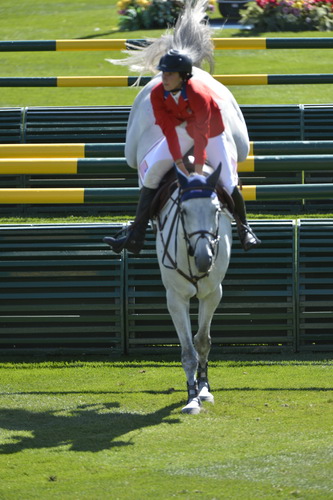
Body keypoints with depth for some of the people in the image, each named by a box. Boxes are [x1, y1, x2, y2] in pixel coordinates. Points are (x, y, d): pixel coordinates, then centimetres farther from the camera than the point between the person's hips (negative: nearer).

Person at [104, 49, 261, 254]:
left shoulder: (199, 95, -36)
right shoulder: (158, 94, -23)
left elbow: (202, 135, -32)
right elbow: (169, 131, -21)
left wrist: (198, 172, -32)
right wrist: (180, 166, -27)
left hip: (212, 133, -4)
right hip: (182, 130, 4)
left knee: (228, 182, -14)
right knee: (152, 173, -12)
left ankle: (245, 230, 11)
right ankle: (135, 238, -11)